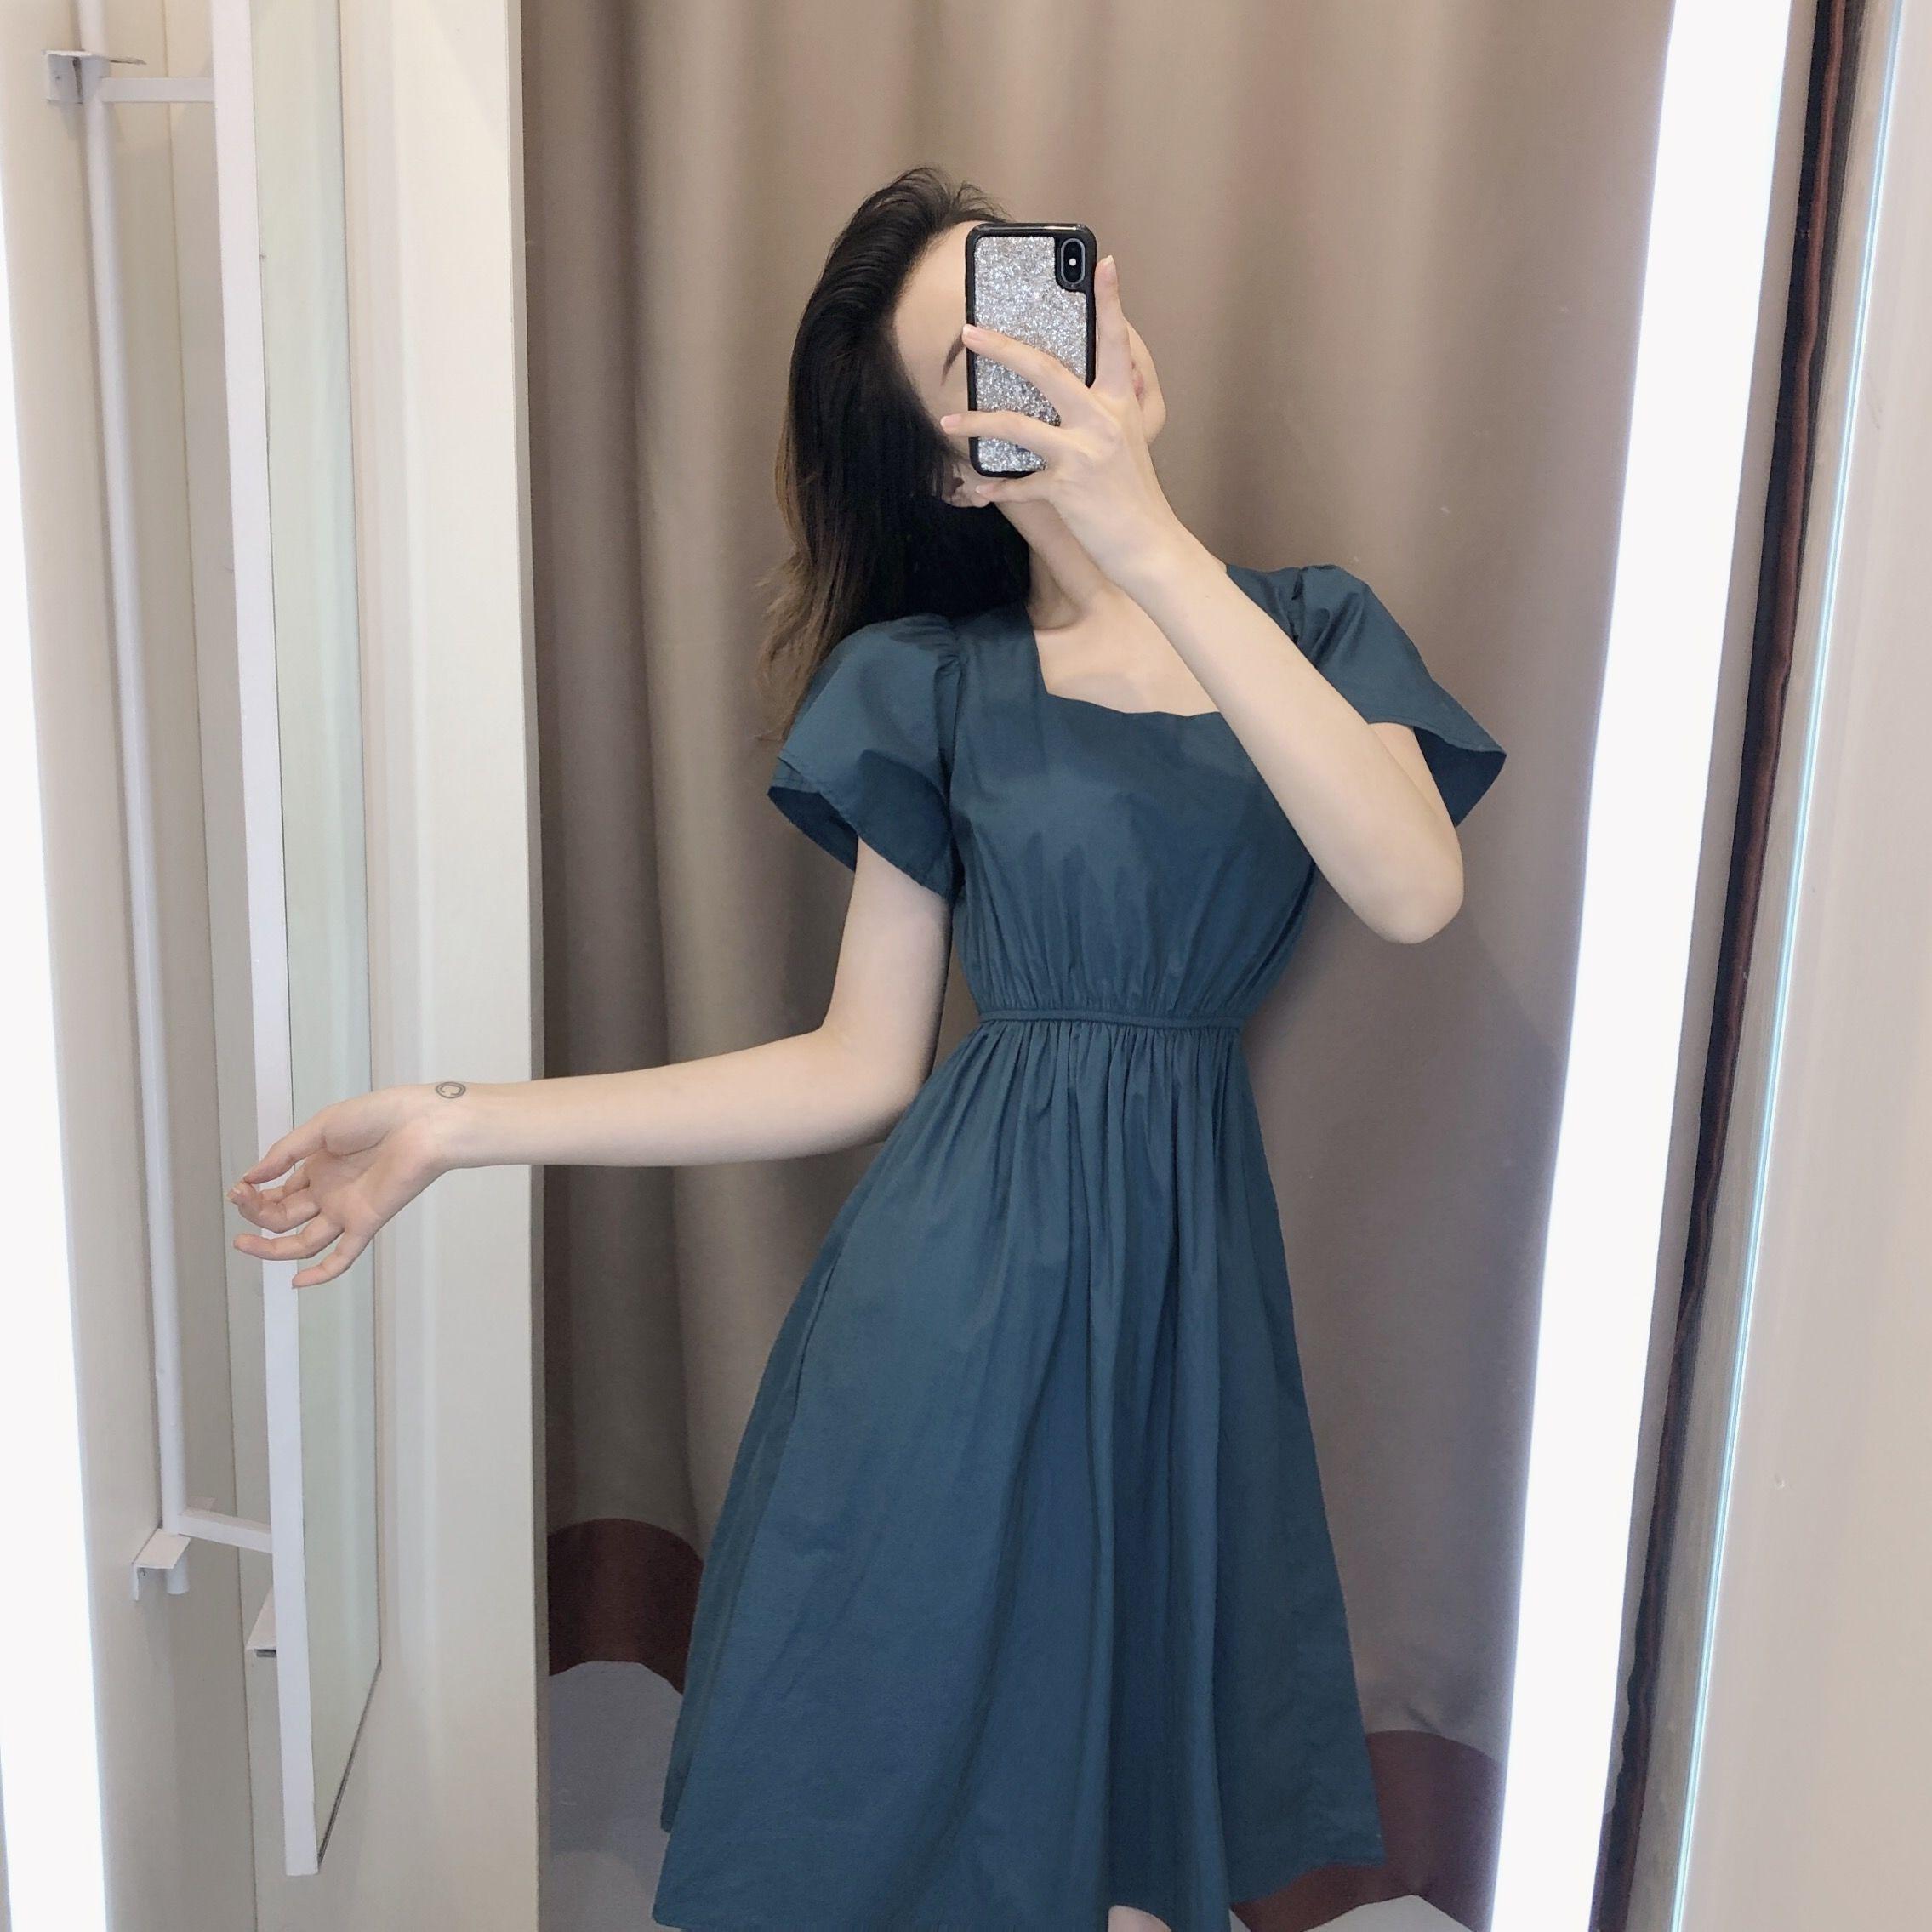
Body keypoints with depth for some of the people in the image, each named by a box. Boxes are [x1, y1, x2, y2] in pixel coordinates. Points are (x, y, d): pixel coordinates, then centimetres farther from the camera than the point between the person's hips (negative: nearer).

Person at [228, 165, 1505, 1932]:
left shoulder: (1312, 628, 2)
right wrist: (462, 1123, -8)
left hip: (1185, 1265, 1)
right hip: (964, 1273, -1)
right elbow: (864, 1068, -2)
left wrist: (1152, 544, -22)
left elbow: (1415, 890, -18)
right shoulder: (938, 682, -1)